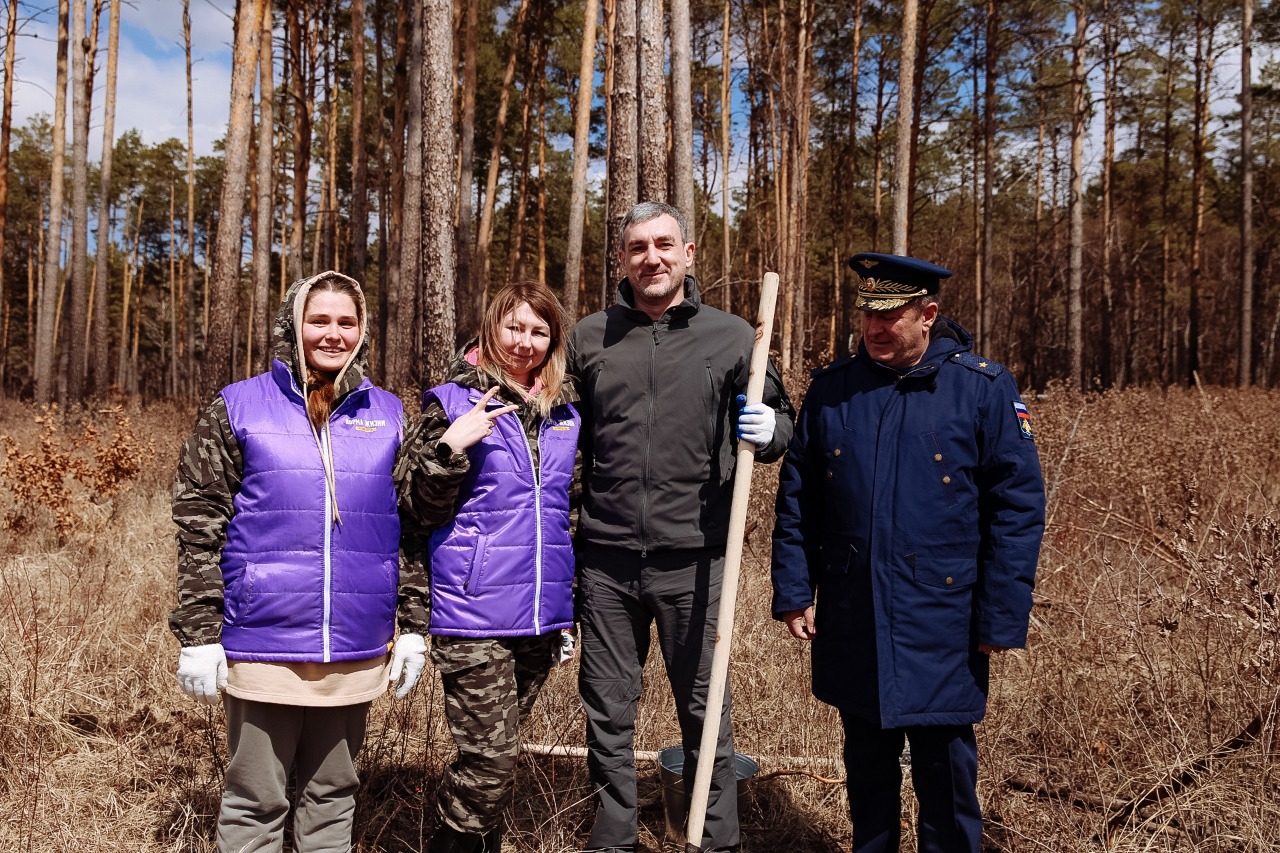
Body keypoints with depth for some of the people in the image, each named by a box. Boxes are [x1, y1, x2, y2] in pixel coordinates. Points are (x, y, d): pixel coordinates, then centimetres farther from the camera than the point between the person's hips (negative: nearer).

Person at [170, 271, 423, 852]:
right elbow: (200, 526, -2)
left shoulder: (388, 415, 7)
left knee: (333, 795, 16)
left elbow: (411, 530, 10)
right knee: (255, 803, 9)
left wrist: (411, 627, 7)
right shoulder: (238, 408, 0)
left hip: (356, 651, 3)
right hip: (264, 646, -2)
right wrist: (197, 635, -5)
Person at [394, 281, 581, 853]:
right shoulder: (453, 402, -3)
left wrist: (569, 611, 20)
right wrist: (452, 445, -22)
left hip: (541, 617, 5)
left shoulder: (565, 414, 12)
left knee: (492, 759, 16)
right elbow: (415, 509, -7)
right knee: (490, 765, -5)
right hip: (474, 616, -5)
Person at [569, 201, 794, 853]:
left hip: (691, 560, -1)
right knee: (607, 715, 13)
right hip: (606, 561, 2)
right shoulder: (588, 339, 5)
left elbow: (779, 422, 9)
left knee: (704, 711, 10)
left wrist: (768, 430, -15)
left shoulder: (731, 337, 1)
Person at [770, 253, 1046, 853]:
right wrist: (793, 591, 2)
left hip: (940, 624, -3)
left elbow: (1017, 508, -6)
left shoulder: (984, 388, -6)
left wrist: (1001, 618, -8)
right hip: (850, 622, 3)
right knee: (866, 763, 18)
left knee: (944, 775, 9)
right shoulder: (830, 388, 3)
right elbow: (795, 499, 7)